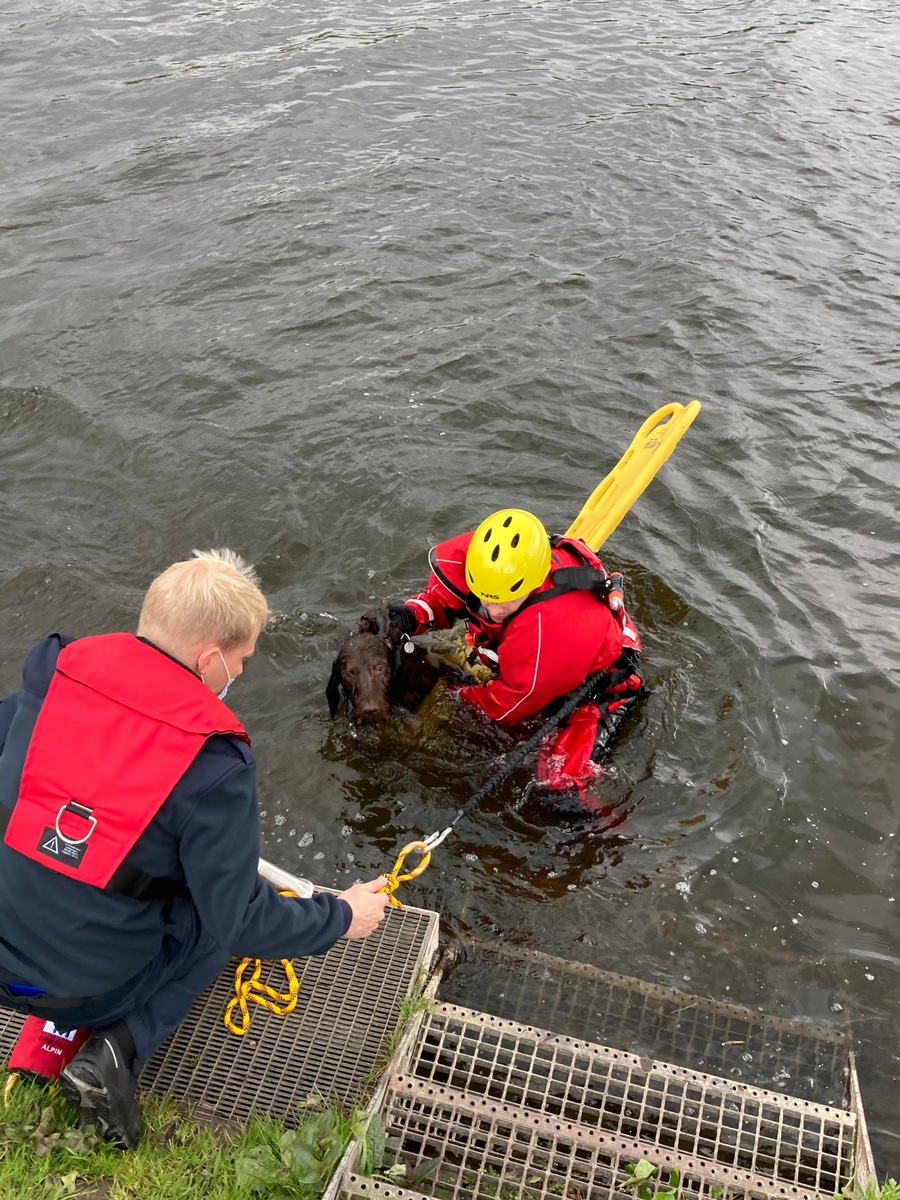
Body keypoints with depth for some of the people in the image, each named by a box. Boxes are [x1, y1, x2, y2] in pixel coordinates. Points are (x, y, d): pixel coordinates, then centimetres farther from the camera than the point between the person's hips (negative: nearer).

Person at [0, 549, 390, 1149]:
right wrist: (340, 917, -1)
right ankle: (116, 1051, -1)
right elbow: (240, 921, -17)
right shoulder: (215, 764, -24)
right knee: (216, 914, 17)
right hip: (83, 991, -6)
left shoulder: (53, 670, -11)